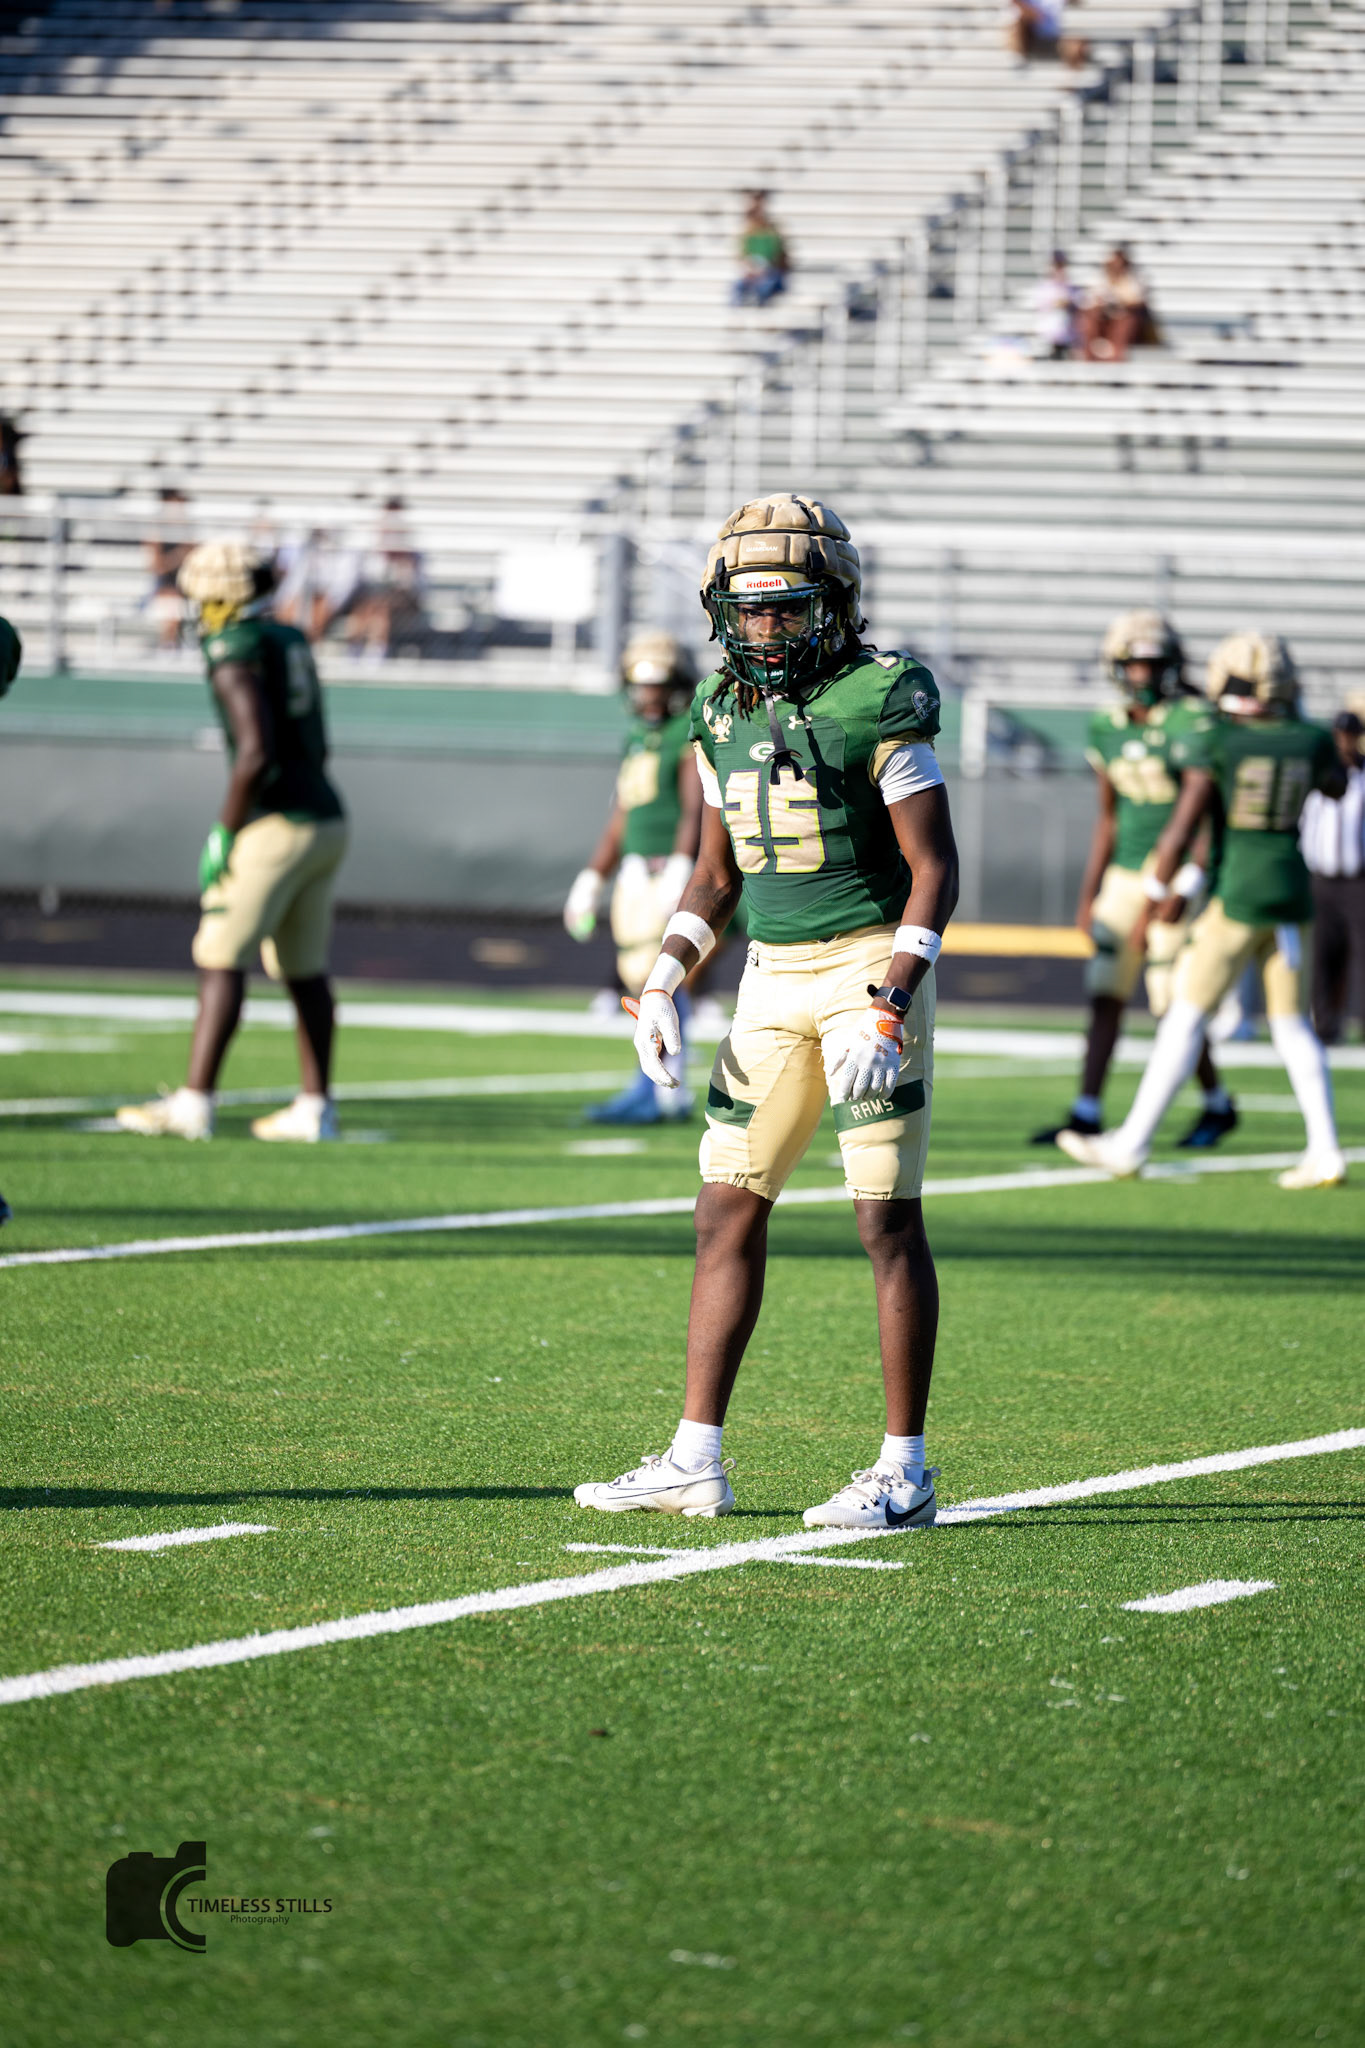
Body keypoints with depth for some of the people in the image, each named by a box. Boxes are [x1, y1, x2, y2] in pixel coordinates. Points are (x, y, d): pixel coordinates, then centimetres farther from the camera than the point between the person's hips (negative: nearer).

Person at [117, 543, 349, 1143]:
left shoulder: (236, 656, -13)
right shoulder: (291, 645, 14)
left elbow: (255, 753, -22)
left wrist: (223, 835, -14)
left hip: (277, 828, -9)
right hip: (325, 821, 9)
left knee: (220, 962, -5)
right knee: (304, 970, 14)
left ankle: (193, 1104, -7)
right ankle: (314, 1109, 16)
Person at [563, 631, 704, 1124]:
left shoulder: (694, 735, -7)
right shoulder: (637, 740, 18)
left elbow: (695, 811, -16)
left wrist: (679, 870, -27)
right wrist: (592, 881, 19)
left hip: (674, 868, -8)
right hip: (636, 874, 8)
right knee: (644, 981, 7)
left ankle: (655, 1091, -13)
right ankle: (672, 1095, 12)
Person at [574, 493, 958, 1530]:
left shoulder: (878, 705, -12)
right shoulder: (727, 711, 9)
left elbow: (935, 871, -14)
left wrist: (888, 1008, -22)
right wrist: (665, 982, 5)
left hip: (872, 965, -7)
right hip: (774, 975, 7)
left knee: (889, 1218, -4)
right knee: (728, 1210, 5)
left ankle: (906, 1472, 1)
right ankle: (696, 1461, 9)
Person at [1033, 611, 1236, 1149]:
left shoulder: (1193, 723, -12)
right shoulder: (1108, 728, 8)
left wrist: (1188, 882, -22)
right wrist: (1089, 895, 14)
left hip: (1176, 873, -6)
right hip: (1125, 876, 6)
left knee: (1172, 1003, -4)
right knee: (1105, 995, 1)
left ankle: (1218, 1103, 16)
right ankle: (1086, 1114, 1)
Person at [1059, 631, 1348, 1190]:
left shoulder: (1215, 745, -11)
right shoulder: (1309, 740, 3)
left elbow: (1180, 830, -12)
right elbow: (1336, 786, 27)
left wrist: (1152, 902, -3)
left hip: (1237, 893, -5)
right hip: (1293, 891, 5)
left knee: (1185, 1017, 0)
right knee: (1291, 1024, 12)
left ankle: (1131, 1145, 3)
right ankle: (1325, 1151, 6)